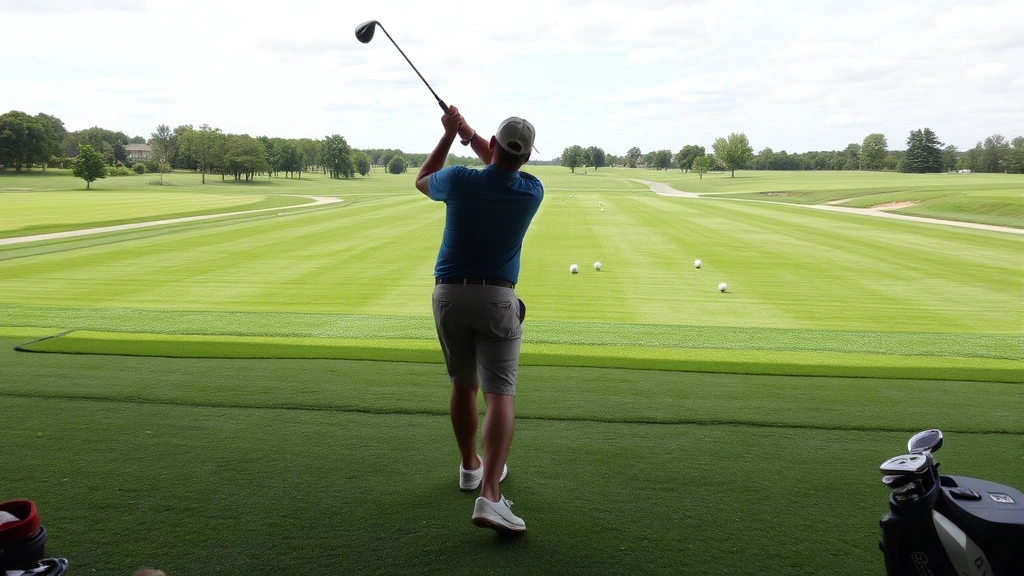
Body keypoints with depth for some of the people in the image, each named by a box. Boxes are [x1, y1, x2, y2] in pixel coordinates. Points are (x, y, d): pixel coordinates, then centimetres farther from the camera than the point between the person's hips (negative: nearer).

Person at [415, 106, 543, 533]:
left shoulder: (459, 181, -6)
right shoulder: (532, 191, -1)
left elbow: (422, 179, 19)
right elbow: (505, 170, 24)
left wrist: (450, 135, 21)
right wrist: (467, 134, 22)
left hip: (449, 295, 2)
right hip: (497, 298, -2)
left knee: (463, 384, 19)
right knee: (500, 393, -7)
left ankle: (471, 466, 34)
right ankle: (489, 495, -20)